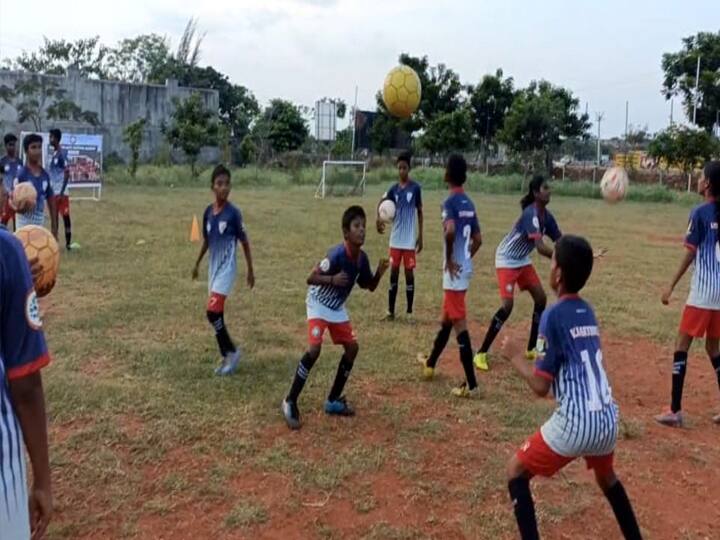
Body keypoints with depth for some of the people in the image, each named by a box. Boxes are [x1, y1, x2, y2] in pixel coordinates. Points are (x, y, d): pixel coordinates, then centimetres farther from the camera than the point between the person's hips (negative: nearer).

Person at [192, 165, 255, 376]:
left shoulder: (234, 212, -13)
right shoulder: (208, 212, 3)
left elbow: (245, 242, -6)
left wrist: (250, 270, -4)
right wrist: (197, 264, 24)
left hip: (227, 268, -6)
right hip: (213, 267, 6)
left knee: (213, 312, -13)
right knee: (217, 314, 10)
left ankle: (232, 351, 5)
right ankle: (225, 356, 22)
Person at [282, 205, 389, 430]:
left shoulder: (362, 258, -7)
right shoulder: (337, 254, -29)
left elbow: (369, 287, 7)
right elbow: (310, 278, -28)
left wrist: (379, 273, -12)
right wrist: (332, 279, -44)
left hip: (337, 307, 8)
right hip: (319, 304, -8)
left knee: (352, 347, 4)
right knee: (314, 349, -22)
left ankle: (333, 400, 16)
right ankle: (290, 402, -8)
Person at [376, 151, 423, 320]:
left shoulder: (415, 188, -3)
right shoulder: (393, 189, 5)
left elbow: (420, 212, 1)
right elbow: (381, 204, 3)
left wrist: (420, 236, -1)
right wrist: (379, 218, -21)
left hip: (410, 239, -3)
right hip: (395, 239, 3)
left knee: (409, 273, 2)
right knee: (393, 273, 7)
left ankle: (409, 311, 12)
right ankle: (390, 311, 14)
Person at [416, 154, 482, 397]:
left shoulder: (450, 202, -14)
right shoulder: (469, 203, 12)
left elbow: (450, 230, -32)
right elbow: (478, 239, 15)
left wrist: (449, 259, -19)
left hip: (455, 272, -9)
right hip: (464, 268, 9)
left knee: (459, 325, -5)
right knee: (447, 318, 22)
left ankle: (471, 384, -2)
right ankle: (430, 363, 40)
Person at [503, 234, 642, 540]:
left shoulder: (554, 315, -10)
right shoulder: (588, 312, 11)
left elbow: (541, 386, -11)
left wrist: (515, 357, 3)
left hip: (575, 423, -7)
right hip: (607, 420, 8)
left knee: (516, 472, 12)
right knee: (606, 478, 36)